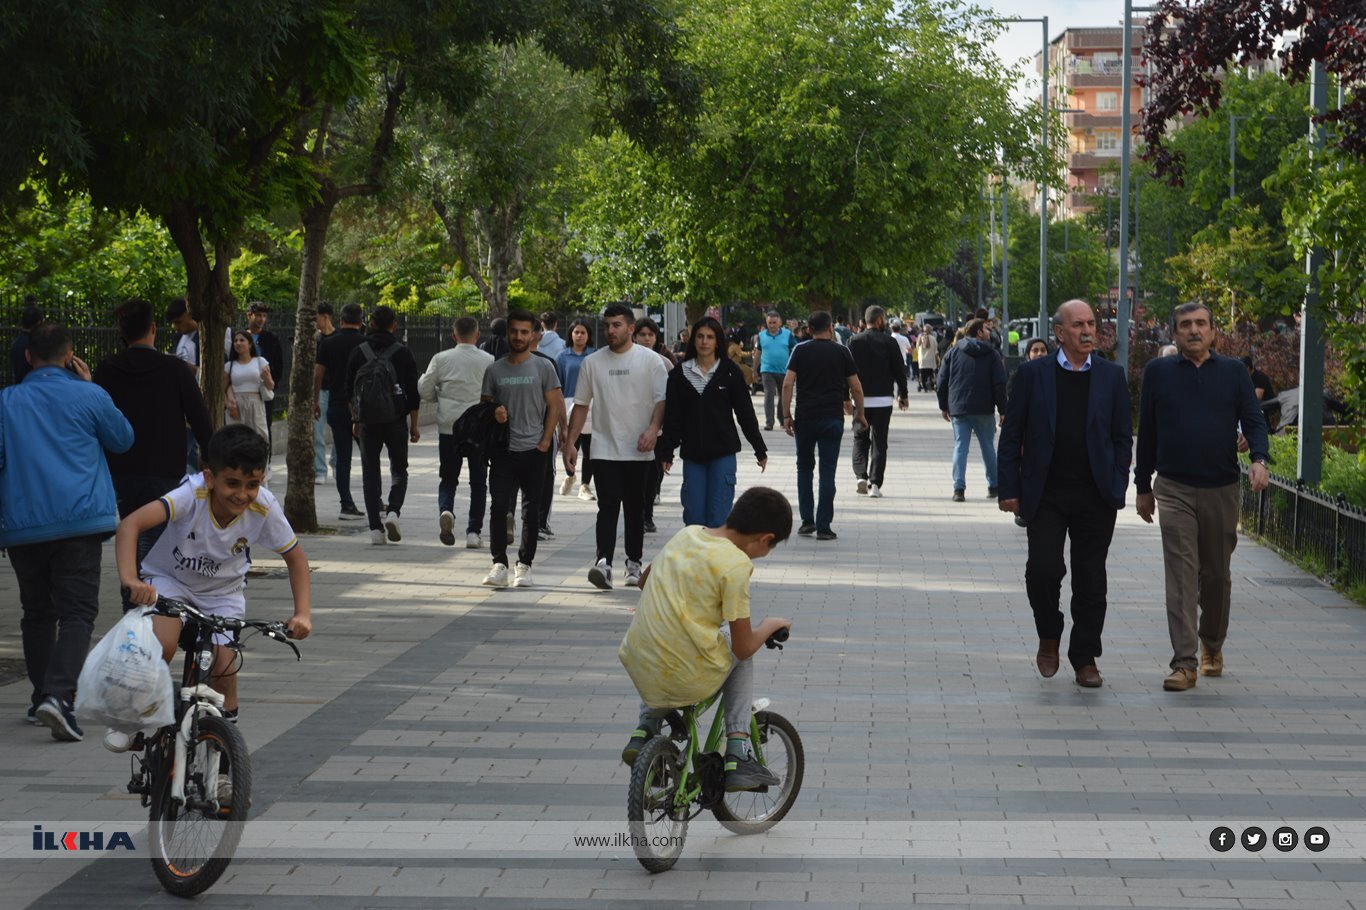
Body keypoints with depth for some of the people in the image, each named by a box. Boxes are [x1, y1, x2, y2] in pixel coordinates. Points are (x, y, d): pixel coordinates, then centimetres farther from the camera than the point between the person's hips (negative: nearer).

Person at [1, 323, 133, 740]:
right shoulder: (88, 396, 0)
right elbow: (123, 439, 15)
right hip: (80, 521, -3)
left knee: (37, 612, 16)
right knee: (77, 611, -6)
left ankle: (42, 697, 22)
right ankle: (58, 694, -24)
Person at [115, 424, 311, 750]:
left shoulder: (264, 508, -24)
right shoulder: (192, 494, -33)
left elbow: (296, 558, -8)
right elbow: (130, 524, -44)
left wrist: (303, 614, -21)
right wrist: (129, 578, -58)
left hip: (222, 591, 2)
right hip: (170, 579, -2)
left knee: (223, 667, -14)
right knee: (161, 646, -27)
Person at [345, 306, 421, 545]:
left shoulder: (359, 352, 3)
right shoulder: (403, 353, -2)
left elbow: (350, 390, 8)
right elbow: (413, 393, -2)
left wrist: (355, 420, 18)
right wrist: (414, 425, 5)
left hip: (368, 422, 1)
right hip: (395, 421, -1)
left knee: (370, 474, 7)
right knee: (399, 471, 10)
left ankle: (375, 528, 0)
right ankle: (393, 512, -15)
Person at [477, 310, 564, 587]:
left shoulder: (543, 367, 1)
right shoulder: (494, 370, 8)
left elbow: (556, 405, 2)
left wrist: (545, 442, -5)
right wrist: (494, 413, -9)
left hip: (533, 450, -1)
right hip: (503, 450, 1)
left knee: (531, 512, 3)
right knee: (499, 508, -7)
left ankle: (524, 565, 11)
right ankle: (499, 564, -3)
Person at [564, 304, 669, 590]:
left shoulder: (650, 360, 1)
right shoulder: (592, 362, 7)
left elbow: (662, 399, -2)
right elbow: (581, 405, 11)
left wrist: (653, 429, -19)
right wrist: (570, 443, 5)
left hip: (639, 451, 0)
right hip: (604, 449, 0)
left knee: (635, 509, 9)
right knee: (608, 507, -12)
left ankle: (634, 564, 17)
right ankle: (603, 562, -24)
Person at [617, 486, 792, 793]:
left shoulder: (687, 533, 7)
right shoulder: (736, 564, -13)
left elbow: (643, 582, 26)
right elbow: (743, 648, -9)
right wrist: (772, 624, 11)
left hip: (639, 668, 6)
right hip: (690, 681, -6)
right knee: (742, 657, 25)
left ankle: (644, 729, 22)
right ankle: (738, 755, 16)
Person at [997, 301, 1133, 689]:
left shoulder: (1111, 376, 6)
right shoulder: (1033, 373, 1)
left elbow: (1122, 438, 9)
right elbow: (1012, 435, 3)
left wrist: (1117, 489, 0)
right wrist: (1010, 490, -3)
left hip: (1095, 497, 2)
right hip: (1045, 494, -1)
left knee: (1090, 582, 5)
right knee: (1044, 569, -13)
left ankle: (1085, 659, 16)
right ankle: (1049, 636, 14)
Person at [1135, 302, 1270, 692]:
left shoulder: (1234, 372, 6)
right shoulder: (1158, 372, 6)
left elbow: (1253, 421, 2)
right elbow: (1147, 433, 10)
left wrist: (1259, 459, -18)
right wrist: (1143, 487, 11)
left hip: (1222, 489, 1)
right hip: (1174, 489, -1)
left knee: (1216, 574, 11)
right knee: (1181, 575, -9)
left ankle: (1212, 645, 33)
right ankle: (1184, 663, -11)